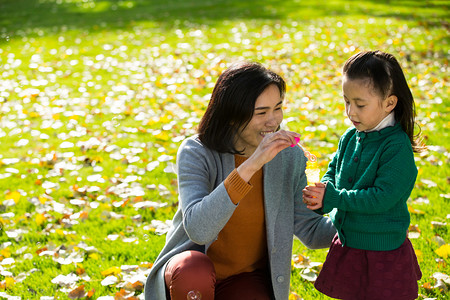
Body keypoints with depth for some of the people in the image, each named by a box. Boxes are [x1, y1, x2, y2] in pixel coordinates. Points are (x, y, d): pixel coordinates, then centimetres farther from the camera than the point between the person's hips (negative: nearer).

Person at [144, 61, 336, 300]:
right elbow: (198, 230, -34)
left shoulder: (288, 157, -6)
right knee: (194, 272, -37)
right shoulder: (196, 153, -18)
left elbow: (311, 230, 0)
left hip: (247, 278, 3)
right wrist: (250, 166, -40)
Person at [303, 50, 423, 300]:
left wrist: (332, 198, -23)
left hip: (382, 253, -7)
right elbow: (333, 172, 11)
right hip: (347, 243, 7)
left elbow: (381, 198, -24)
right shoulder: (350, 138, 3)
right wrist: (321, 191, -13)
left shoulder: (397, 147, -19)